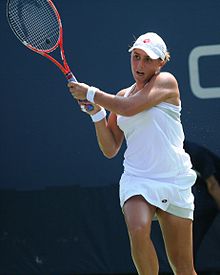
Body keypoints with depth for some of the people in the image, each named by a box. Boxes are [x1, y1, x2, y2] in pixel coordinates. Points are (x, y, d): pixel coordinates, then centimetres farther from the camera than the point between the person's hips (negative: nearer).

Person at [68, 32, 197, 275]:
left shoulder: (166, 81, 0)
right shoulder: (122, 96, 14)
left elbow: (129, 108, -16)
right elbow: (110, 149, 12)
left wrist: (91, 93, -6)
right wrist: (96, 113, 0)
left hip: (174, 182, -3)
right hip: (136, 179, 3)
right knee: (138, 230, -31)